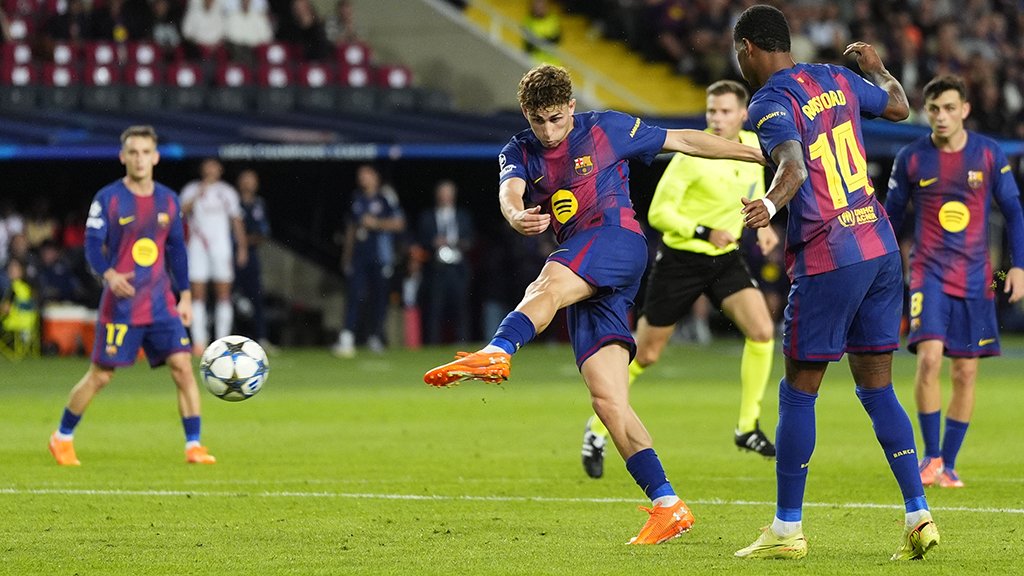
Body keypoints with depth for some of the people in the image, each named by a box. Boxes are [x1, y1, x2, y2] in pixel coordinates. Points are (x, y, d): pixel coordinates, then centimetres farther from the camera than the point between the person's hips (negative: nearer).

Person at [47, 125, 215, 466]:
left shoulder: (168, 201, 8)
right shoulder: (107, 199, -5)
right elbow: (92, 245, -8)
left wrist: (185, 295, 12)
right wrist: (110, 275, -27)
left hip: (161, 303, 4)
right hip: (120, 305, -4)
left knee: (183, 367, -9)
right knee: (100, 375, 1)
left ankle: (193, 445, -5)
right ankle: (62, 438, 19)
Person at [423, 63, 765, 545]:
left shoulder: (606, 130, 7)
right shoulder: (520, 153, 14)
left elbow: (683, 141, 15)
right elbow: (509, 193, -8)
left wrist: (757, 153, 16)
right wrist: (517, 217, -33)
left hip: (618, 240, -5)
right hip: (582, 278, 5)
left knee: (548, 285, -37)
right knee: (607, 400, -5)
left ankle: (496, 354, -62)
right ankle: (668, 506, -5)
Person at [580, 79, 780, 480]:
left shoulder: (752, 146, -1)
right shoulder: (692, 154, -20)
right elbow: (658, 212, -19)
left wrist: (762, 225, 4)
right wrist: (705, 232, -28)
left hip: (725, 258, 5)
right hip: (680, 260, -5)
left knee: (762, 330, -16)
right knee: (645, 354, 2)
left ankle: (748, 428, -3)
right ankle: (599, 428, 22)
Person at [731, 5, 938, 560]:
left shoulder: (769, 104, -10)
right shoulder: (834, 78, 11)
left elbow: (794, 164, -29)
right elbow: (899, 107, 28)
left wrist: (771, 203, -49)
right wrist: (878, 70, 48)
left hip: (827, 263, -7)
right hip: (882, 249, 7)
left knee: (798, 394, 2)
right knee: (877, 388, 11)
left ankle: (787, 530, 6)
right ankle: (919, 515, 3)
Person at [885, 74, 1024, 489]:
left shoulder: (988, 154, 0)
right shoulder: (911, 158, -1)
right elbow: (891, 215, 9)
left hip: (975, 277, 2)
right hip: (929, 272, -1)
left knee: (965, 372, 2)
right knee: (929, 358, -20)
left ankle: (947, 464, 14)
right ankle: (930, 455, -7)